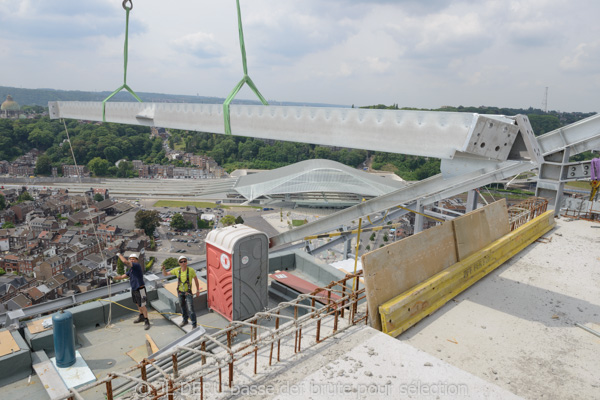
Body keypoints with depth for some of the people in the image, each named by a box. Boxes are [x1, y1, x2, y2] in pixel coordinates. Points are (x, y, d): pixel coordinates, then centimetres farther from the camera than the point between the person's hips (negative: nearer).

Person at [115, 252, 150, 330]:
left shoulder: (137, 265, -20)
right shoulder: (131, 269, 8)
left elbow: (125, 262, -29)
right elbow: (123, 276, 14)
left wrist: (119, 255, -14)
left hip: (140, 290, -9)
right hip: (134, 289, 9)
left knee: (142, 306, -2)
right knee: (138, 304, 23)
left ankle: (146, 321, 11)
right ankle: (141, 317, 42)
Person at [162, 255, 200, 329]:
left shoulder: (191, 270, -18)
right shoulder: (177, 270, -8)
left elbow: (196, 280, -5)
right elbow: (165, 274, 0)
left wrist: (198, 291, -1)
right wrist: (163, 269, -22)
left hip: (188, 292, -4)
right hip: (180, 292, 4)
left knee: (190, 309, -9)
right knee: (183, 307, 21)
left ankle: (194, 325, 3)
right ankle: (185, 320, 42)